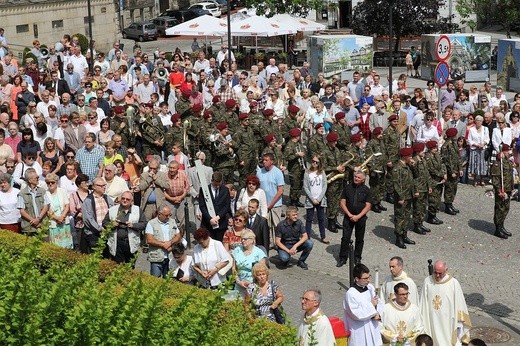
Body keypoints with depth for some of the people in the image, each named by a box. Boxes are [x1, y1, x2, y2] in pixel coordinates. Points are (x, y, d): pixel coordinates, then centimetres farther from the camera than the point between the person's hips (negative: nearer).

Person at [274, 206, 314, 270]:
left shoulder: (299, 222, -7)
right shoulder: (281, 225, -15)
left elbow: (305, 236, -11)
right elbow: (277, 241, -14)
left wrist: (295, 246, -25)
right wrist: (288, 251, -26)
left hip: (296, 245, 3)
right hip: (285, 247, -3)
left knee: (310, 243, -24)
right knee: (284, 257, -37)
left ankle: (301, 261, -1)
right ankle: (285, 261, 4)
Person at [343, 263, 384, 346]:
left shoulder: (370, 287, 2)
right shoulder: (350, 294, -18)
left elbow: (379, 303, 9)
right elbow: (357, 314, -21)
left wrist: (378, 314, -11)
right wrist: (371, 305, -14)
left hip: (373, 328, 7)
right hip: (359, 332, -7)